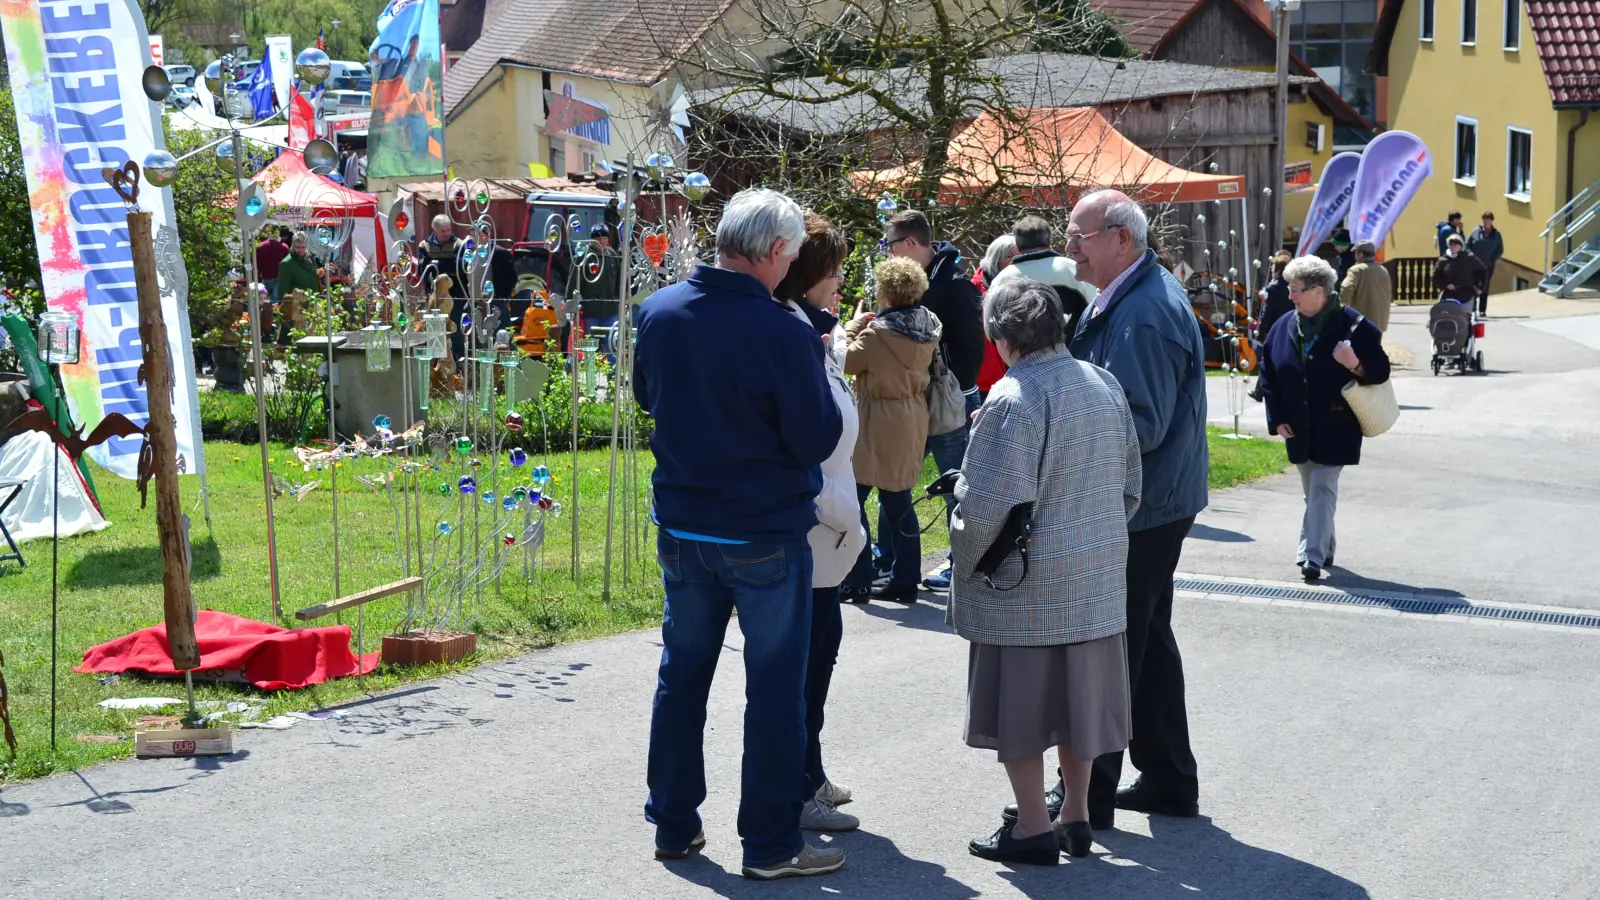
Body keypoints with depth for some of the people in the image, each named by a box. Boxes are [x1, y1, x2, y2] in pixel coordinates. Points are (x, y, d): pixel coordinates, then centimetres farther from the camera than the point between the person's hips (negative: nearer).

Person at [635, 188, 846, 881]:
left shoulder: (658, 312, -3)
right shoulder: (783, 334, -22)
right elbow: (818, 439, -14)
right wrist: (815, 376, 1)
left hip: (681, 530, 6)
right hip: (765, 534, -5)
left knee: (682, 673, 17)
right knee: (775, 687, 6)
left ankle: (673, 824, 27)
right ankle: (770, 844, 13)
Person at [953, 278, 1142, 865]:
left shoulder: (1013, 398, -19)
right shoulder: (1104, 384, 4)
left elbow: (988, 505, -21)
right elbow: (1130, 484, 11)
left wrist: (963, 563, -5)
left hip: (1028, 584, -7)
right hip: (1098, 577, 7)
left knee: (1020, 705, 5)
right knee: (1076, 694, 16)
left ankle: (1034, 828, 11)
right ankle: (1076, 814, 26)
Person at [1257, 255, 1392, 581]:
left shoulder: (1353, 325, -11)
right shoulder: (1283, 328, 3)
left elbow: (1381, 371, -8)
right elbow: (1269, 377, 9)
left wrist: (1356, 365, -29)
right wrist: (1277, 419, 3)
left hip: (1335, 428, -5)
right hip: (1299, 428, 5)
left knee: (1322, 488, -9)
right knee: (1312, 490, 14)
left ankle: (1313, 555, -11)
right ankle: (1323, 548, 28)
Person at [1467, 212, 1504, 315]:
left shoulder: (1496, 234, 3)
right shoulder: (1476, 231, 1)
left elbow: (1500, 250, 8)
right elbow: (1467, 244, 6)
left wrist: (1493, 259, -6)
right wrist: (1470, 254, -11)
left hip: (1489, 265, 1)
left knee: (1485, 288, 7)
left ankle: (1482, 310, 12)